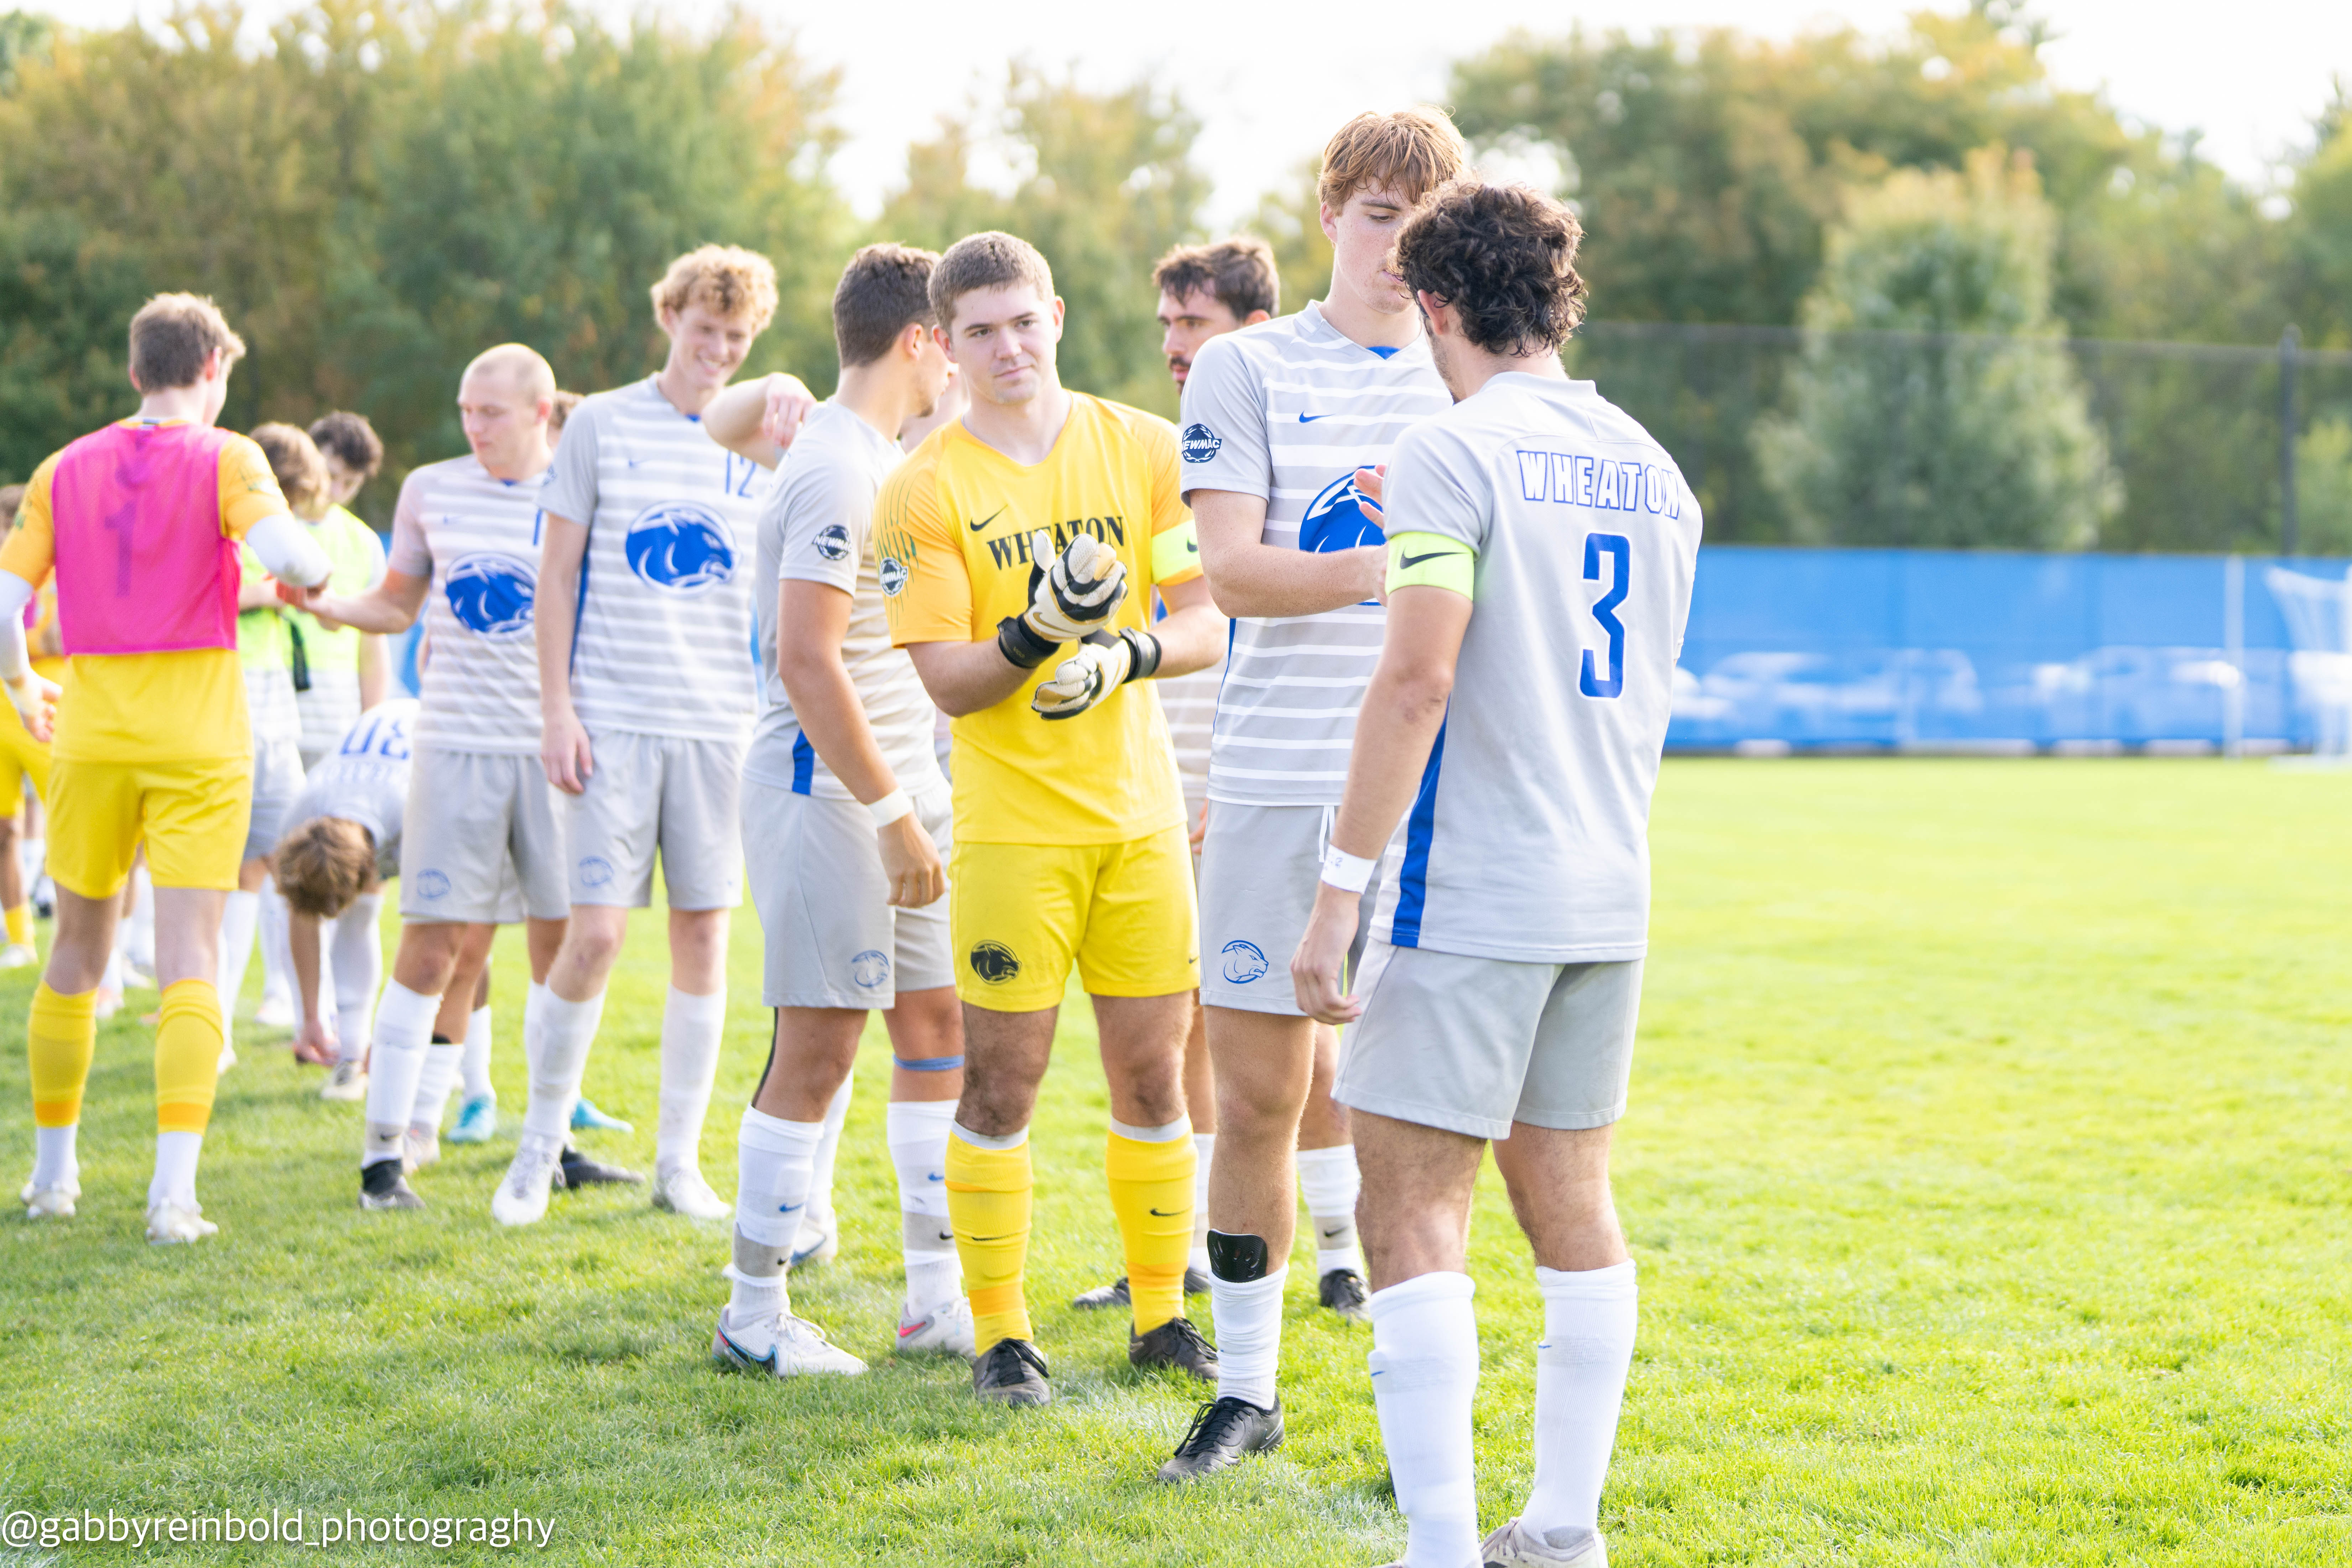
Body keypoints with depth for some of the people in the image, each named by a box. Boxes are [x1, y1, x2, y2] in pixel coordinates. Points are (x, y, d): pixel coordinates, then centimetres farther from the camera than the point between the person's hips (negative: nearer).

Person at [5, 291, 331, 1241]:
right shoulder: (225, 459, -3)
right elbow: (286, 552, -22)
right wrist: (312, 575, 1)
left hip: (89, 733, 3)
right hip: (197, 735, -3)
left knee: (77, 951, 17)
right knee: (190, 963, -4)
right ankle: (174, 1191, -14)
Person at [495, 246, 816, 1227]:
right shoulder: (602, 426, 4)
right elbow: (557, 574, 3)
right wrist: (556, 708, -3)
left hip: (722, 722, 3)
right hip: (614, 720, -2)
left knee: (704, 934, 4)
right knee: (595, 934, -8)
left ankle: (679, 1161, 14)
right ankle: (539, 1146, 9)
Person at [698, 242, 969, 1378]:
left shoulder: (867, 454, 12)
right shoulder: (839, 472, -17)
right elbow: (808, 663, -23)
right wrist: (895, 815, -23)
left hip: (893, 780, 10)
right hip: (826, 788, -10)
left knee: (937, 1021, 10)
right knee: (818, 1050, -6)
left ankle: (937, 1294, 17)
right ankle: (754, 1316, 3)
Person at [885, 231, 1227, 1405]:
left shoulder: (1145, 451, 4)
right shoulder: (925, 489, -4)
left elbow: (1210, 622, 3)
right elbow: (947, 681, -8)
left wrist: (1125, 656, -17)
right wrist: (1035, 637, -27)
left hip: (1140, 812, 3)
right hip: (1009, 824, -3)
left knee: (1152, 1073, 7)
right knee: (1001, 1079, -2)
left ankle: (1161, 1315, 20)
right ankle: (998, 1333, 8)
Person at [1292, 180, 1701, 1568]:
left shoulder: (1455, 454, -10)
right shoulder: (1652, 469, 12)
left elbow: (1418, 681, -19)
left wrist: (1340, 890, -17)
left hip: (1471, 900, -7)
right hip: (1609, 895, 7)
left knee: (1415, 1209, -4)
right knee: (1570, 1196, 13)